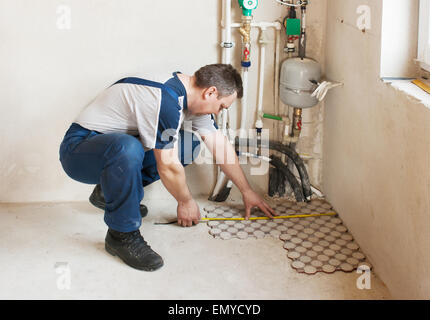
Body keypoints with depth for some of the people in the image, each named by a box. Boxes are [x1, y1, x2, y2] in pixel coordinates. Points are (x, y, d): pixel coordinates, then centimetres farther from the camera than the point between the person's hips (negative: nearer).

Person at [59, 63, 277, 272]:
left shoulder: (192, 95, 2)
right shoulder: (166, 101, -29)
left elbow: (220, 146, 10)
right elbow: (168, 166, -23)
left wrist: (246, 191, 14)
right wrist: (186, 202, -6)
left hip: (117, 146, 10)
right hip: (79, 147, -9)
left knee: (189, 144, 5)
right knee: (128, 148, -41)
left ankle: (111, 192, 12)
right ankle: (122, 235, -22)